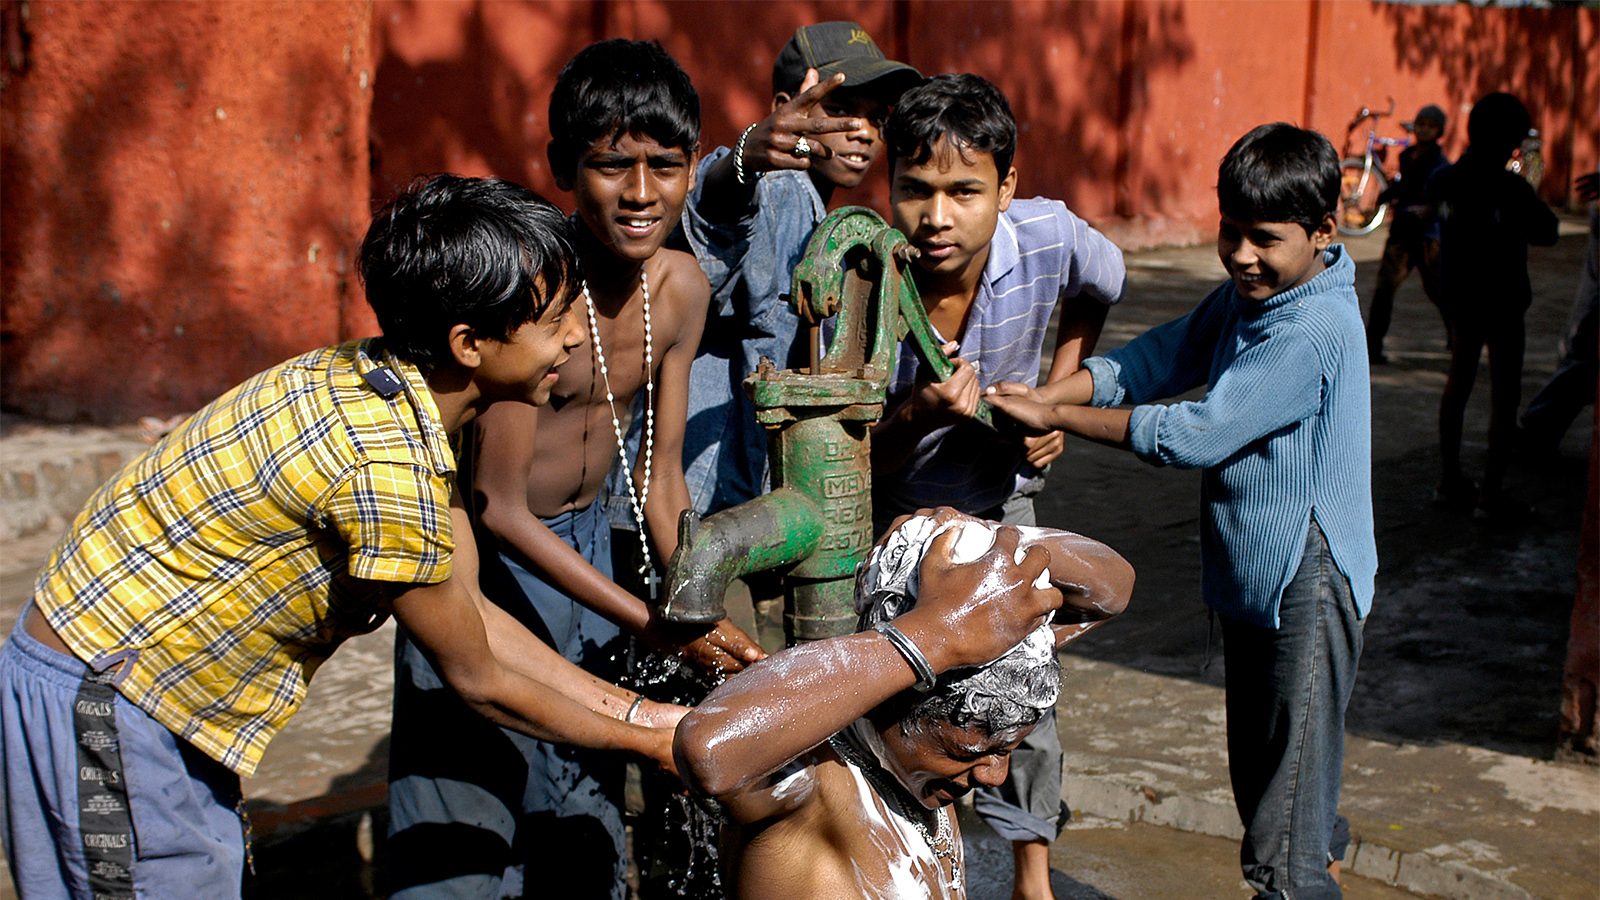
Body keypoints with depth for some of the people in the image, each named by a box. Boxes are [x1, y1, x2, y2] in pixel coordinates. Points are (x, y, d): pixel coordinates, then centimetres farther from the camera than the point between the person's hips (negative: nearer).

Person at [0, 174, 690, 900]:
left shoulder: (391, 390, -1)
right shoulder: (384, 466, -29)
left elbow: (474, 614, 5)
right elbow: (479, 681, -16)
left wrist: (632, 707, 5)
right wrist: (650, 744, -5)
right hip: (98, 702, -9)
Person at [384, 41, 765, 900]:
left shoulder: (681, 287, -6)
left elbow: (659, 473, 5)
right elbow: (499, 507, -24)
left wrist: (701, 617, 0)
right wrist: (651, 623, -23)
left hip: (584, 542, 7)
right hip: (484, 550, -6)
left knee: (583, 814, 17)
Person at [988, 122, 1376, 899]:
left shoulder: (1315, 328, -23)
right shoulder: (1244, 296, 7)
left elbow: (1199, 433, -25)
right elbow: (1158, 356, 1)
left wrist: (1056, 417, -19)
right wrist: (1046, 396, -16)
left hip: (1306, 590, -9)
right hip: (1251, 577, 10)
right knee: (1261, 792, 23)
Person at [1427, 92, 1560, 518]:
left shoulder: (1444, 179, -2)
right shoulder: (1509, 187, -19)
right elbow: (1546, 234, -12)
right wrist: (1534, 202, 3)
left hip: (1460, 296, 6)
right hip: (1501, 301, -6)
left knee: (1458, 381, 17)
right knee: (1504, 395, 1)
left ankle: (1449, 480, 23)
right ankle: (1491, 494, 1)